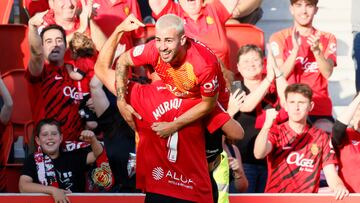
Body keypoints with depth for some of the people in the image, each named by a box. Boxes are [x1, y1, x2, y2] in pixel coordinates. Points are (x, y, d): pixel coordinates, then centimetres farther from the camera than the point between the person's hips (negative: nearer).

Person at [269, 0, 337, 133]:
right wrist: (295, 49, -19)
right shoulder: (279, 38, 6)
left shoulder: (327, 38, 11)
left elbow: (327, 73, -5)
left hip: (319, 106, 2)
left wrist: (317, 51, -23)